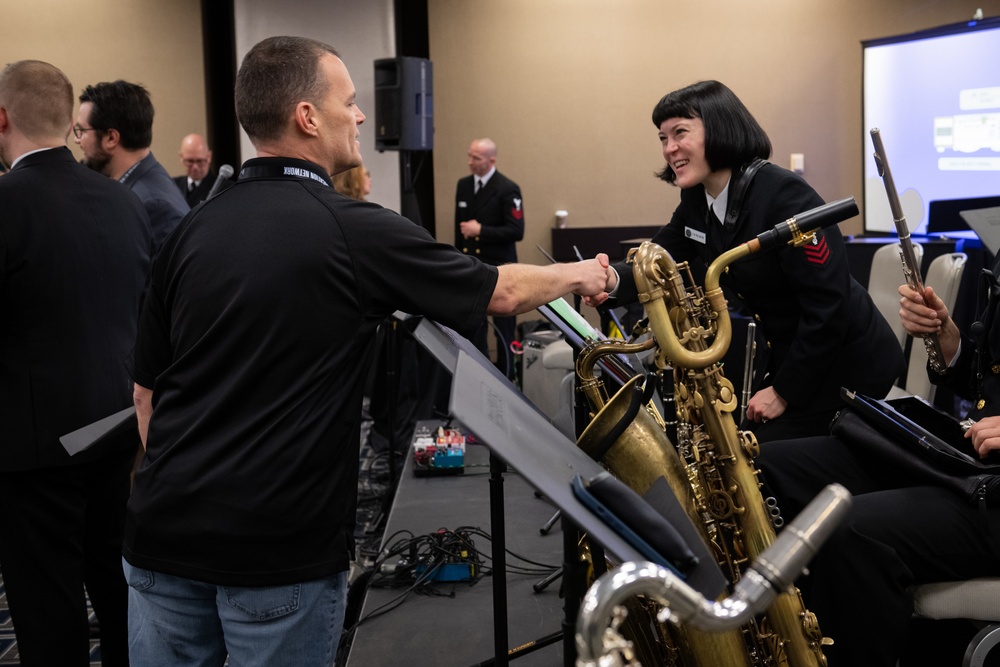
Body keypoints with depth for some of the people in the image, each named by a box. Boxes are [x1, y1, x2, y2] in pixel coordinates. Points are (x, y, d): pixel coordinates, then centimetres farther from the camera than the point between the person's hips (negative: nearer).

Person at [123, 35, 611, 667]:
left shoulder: (193, 229, 3)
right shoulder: (354, 230, -11)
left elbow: (148, 387, 9)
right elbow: (503, 292, 1)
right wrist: (581, 275, 20)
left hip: (163, 534, 5)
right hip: (280, 548, -4)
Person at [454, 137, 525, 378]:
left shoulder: (507, 189, -11)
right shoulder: (463, 185, 8)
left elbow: (516, 231, -18)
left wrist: (480, 230, -22)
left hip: (499, 268, -5)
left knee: (504, 329, 5)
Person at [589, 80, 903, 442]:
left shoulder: (783, 194, -25)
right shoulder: (697, 202, 1)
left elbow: (830, 304, -27)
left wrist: (784, 391, -21)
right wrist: (611, 280, -25)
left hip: (848, 367, -8)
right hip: (786, 354, 8)